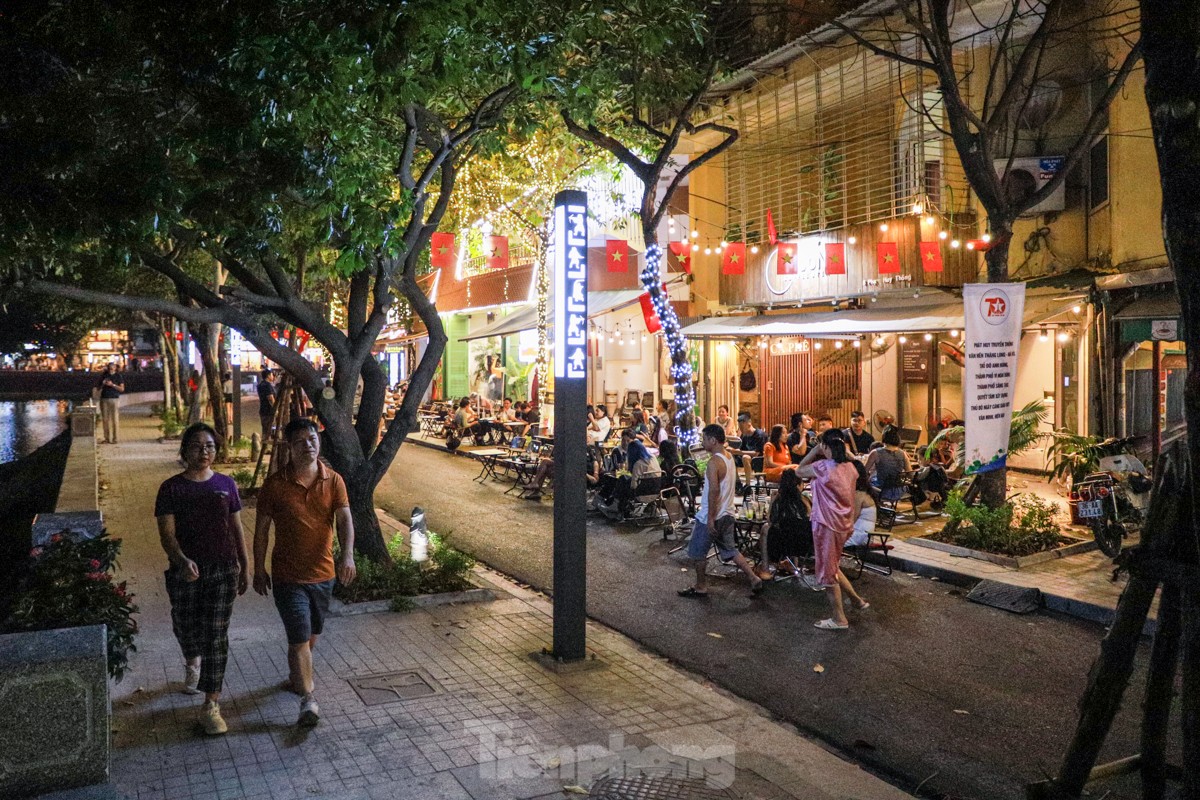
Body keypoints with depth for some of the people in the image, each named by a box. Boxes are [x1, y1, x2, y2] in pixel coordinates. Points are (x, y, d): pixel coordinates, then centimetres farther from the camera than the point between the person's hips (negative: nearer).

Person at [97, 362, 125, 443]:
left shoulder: (119, 376, 3)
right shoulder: (103, 376, 13)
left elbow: (122, 388, -2)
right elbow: (99, 388, 18)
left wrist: (112, 385, -13)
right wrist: (102, 384, -3)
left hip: (115, 399, -3)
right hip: (104, 399, 3)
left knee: (115, 420, -7)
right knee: (105, 419, 1)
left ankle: (114, 438, -5)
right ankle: (107, 438, 5)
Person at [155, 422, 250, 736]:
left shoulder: (226, 484, 3)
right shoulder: (171, 488, -4)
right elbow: (167, 533, -10)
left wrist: (245, 566, 9)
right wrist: (182, 561, -28)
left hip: (223, 569, 0)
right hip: (185, 570, 0)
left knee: (216, 635, -3)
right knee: (186, 628, 14)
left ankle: (211, 707, 3)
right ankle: (192, 662, 51)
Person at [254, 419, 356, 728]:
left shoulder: (334, 481, -3)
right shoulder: (275, 485, -8)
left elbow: (345, 520, -13)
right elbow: (262, 529, 0)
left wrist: (347, 556, -29)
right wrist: (259, 570, 1)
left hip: (323, 573, 4)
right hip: (288, 576, -4)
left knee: (312, 634, 20)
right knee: (300, 638, -9)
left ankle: (295, 676, 45)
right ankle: (308, 700, -5)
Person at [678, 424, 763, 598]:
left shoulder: (714, 462, -20)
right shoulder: (729, 458, 7)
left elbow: (714, 490, -26)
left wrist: (710, 518, -24)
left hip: (711, 516, -9)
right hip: (727, 514, 9)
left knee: (697, 552, 7)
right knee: (730, 550, 16)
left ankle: (700, 587, 17)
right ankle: (754, 579, 11)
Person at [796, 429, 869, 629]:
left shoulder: (823, 467, -19)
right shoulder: (850, 467, 1)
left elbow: (800, 470, -4)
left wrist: (814, 451, 0)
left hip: (826, 525, -8)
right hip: (844, 524, 8)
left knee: (828, 572, 5)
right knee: (833, 567, 25)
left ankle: (839, 619, 14)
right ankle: (857, 600, 28)